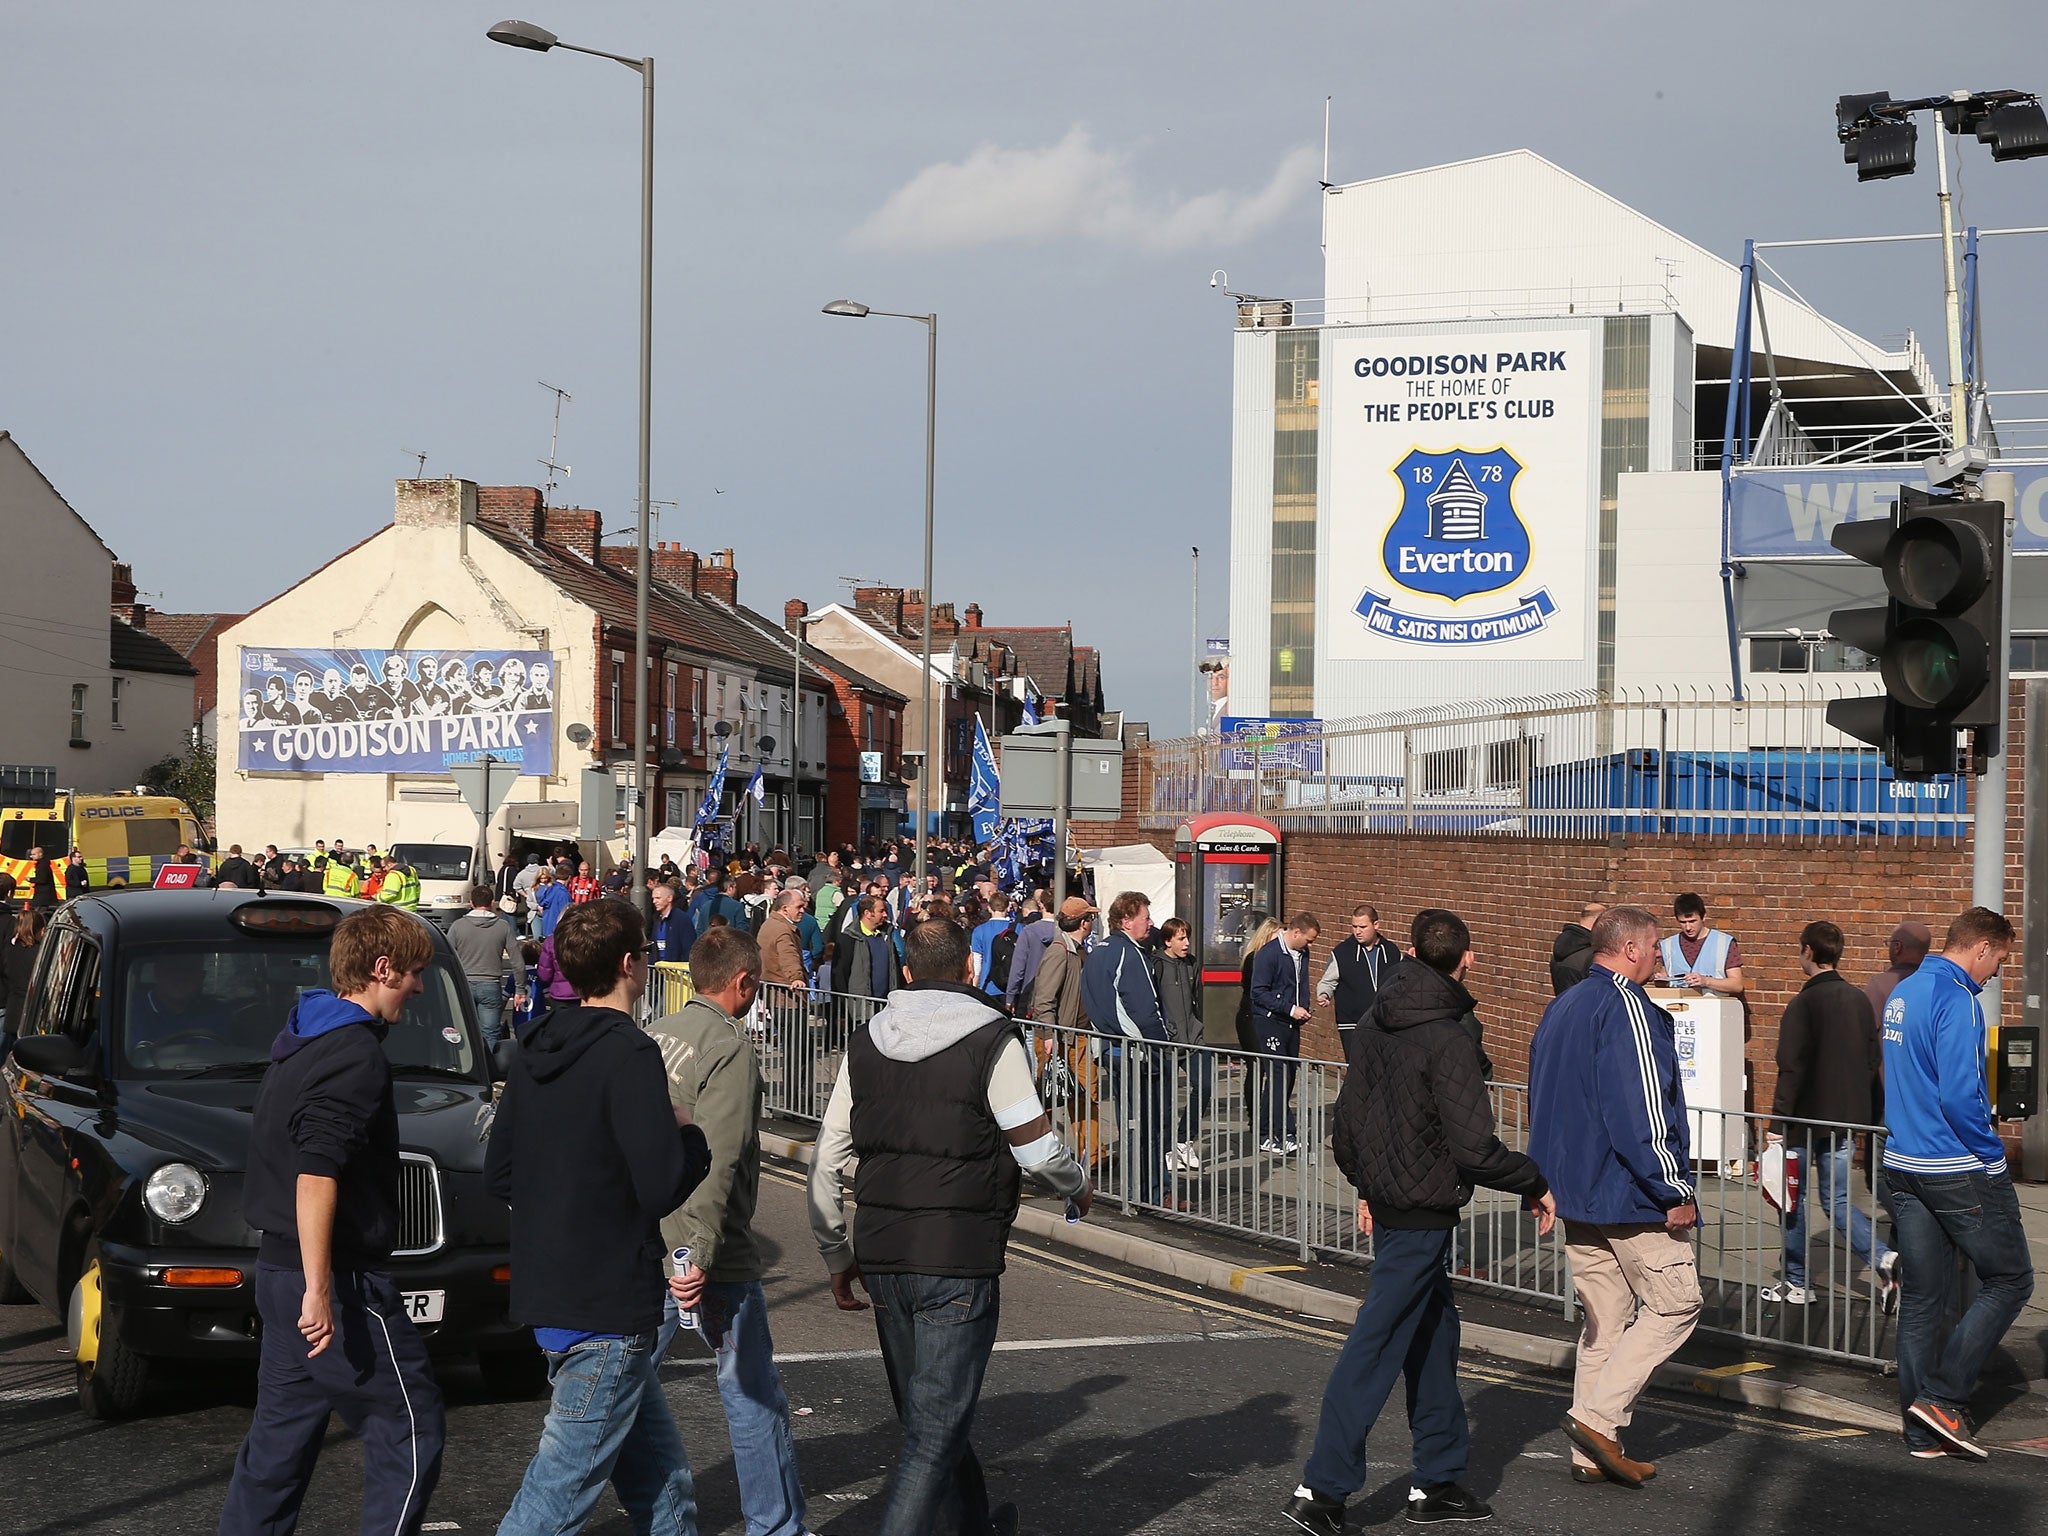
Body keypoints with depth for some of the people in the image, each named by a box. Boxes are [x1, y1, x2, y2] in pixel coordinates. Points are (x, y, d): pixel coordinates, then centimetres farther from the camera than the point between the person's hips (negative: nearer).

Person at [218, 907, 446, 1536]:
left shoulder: (300, 1039, 14)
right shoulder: (357, 1054, -16)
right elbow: (316, 1175, -24)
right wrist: (319, 1290, -26)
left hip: (278, 1270, 10)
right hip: (340, 1278, -10)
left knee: (280, 1437, 14)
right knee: (412, 1436, -1)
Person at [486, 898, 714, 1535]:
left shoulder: (534, 1049, 8)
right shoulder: (629, 1056, -17)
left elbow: (497, 1174, 13)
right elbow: (662, 1188, -20)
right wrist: (689, 1135, -2)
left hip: (547, 1289, 9)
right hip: (608, 1306, -9)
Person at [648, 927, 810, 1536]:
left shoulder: (654, 1036, 8)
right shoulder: (731, 1050, -13)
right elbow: (715, 1161, -21)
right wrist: (701, 1252, -23)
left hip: (643, 1250, 7)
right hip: (711, 1256, -7)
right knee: (754, 1396, 6)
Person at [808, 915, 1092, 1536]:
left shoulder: (866, 1044, 7)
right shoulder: (993, 1042, -8)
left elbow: (826, 1162, 8)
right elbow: (1038, 1150, -8)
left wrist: (836, 1255, 16)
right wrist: (1075, 1188, 14)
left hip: (882, 1256, 6)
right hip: (959, 1260, -6)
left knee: (924, 1409, 22)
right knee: (936, 1426, -2)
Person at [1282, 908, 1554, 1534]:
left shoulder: (1376, 1023, 5)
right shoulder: (1447, 1040, -20)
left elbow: (1349, 1111, 13)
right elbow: (1474, 1145, -22)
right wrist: (1535, 1185, -8)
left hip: (1387, 1200, 8)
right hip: (1422, 1212, -8)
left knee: (1433, 1336, 17)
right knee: (1376, 1346, -5)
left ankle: (1437, 1479, 24)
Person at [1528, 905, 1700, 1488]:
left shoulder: (1561, 1009, 15)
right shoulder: (1627, 1008, -15)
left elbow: (1542, 1104, 22)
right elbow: (1640, 1108, -22)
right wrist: (1674, 1190, -17)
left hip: (1574, 1191, 9)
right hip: (1630, 1195, -9)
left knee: (1605, 1317, 12)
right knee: (1674, 1302, 0)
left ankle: (1593, 1452, 11)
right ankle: (1598, 1415, -7)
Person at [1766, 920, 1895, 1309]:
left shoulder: (1803, 1004, -15)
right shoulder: (1858, 999, 7)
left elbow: (1791, 1069, -18)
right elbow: (1875, 1062, 13)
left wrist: (1778, 1123, -15)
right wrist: (1875, 1114, 20)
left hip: (1808, 1117, -6)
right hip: (1848, 1117, 6)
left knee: (1795, 1196, 8)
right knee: (1837, 1200, 11)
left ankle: (1796, 1283, 15)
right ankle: (1884, 1259, -10)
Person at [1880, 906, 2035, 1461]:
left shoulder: (1901, 995, 12)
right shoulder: (1956, 1000, -17)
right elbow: (1960, 1096, -23)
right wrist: (1992, 1154, -11)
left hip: (1903, 1167, 9)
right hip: (1959, 1172, -9)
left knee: (1923, 1297, 10)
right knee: (2009, 1281, 5)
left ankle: (1924, 1429, 13)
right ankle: (1944, 1397, -1)